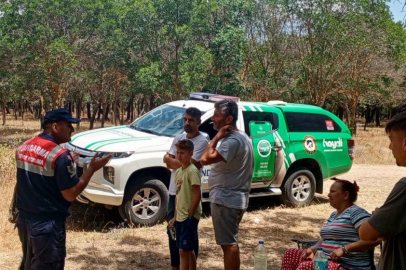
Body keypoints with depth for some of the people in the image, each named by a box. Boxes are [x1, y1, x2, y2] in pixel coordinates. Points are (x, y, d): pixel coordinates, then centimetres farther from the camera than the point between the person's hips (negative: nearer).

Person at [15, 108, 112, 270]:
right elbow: (71, 194, -18)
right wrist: (92, 168, -10)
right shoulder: (60, 156, -21)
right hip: (47, 225, -8)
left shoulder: (23, 148, 4)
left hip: (24, 219, 8)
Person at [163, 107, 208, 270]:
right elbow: (168, 163, 2)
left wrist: (172, 160, -6)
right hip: (174, 191, 7)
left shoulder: (202, 141, -12)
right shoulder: (178, 138, 8)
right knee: (173, 230, 15)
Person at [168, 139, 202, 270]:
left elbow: (197, 195, -18)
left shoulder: (192, 171, -15)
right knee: (189, 250, 15)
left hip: (189, 217, -9)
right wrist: (175, 217, 14)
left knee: (183, 250, -7)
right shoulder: (178, 171, 11)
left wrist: (189, 215, -16)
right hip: (180, 217, 9)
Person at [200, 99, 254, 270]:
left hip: (225, 199, -11)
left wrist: (217, 137, -21)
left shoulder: (233, 140, -21)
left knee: (228, 243, -4)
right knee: (230, 242, 18)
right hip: (231, 198, 11)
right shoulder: (239, 137, 14)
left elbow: (206, 159, -30)